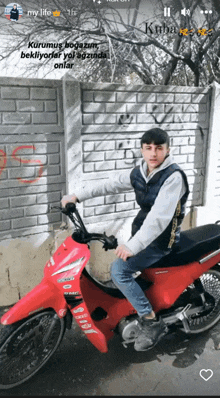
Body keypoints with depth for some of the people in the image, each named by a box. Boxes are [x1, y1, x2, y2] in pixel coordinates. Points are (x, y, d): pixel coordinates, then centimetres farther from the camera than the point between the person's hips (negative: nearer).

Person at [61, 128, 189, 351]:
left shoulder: (174, 176, -21)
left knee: (119, 270, -20)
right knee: (121, 268, 21)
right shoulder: (139, 173, 1)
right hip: (141, 231, 8)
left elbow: (159, 217, -31)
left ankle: (151, 322, -8)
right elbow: (110, 185, 8)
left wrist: (132, 246, -36)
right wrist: (77, 196, 3)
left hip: (162, 238, -8)